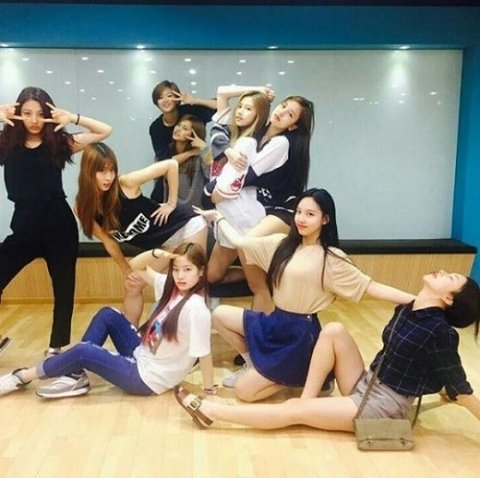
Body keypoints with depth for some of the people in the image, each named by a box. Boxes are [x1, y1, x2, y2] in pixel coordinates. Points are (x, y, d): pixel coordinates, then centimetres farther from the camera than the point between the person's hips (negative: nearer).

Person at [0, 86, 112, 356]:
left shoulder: (59, 143, 0)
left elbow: (105, 131, 1)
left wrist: (72, 118, -11)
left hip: (59, 225, 0)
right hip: (24, 227, 1)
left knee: (63, 289, 10)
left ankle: (57, 347, 29)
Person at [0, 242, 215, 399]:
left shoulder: (195, 308, -27)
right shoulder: (170, 287, -2)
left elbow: (204, 353, -23)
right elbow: (136, 265, 4)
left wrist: (209, 391, -18)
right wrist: (156, 253, -14)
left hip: (147, 378, -8)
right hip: (142, 356, 8)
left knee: (83, 351, -12)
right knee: (107, 315, 6)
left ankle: (22, 377, 11)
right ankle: (75, 376, 7)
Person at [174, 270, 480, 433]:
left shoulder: (440, 332, -22)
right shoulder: (406, 311, 2)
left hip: (383, 407, -7)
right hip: (366, 386, 8)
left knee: (294, 411, -11)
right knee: (334, 331, -8)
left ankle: (209, 410, -6)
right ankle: (307, 399, -5)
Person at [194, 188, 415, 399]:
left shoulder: (331, 259, -13)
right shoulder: (282, 243, 3)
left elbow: (370, 287, -17)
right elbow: (239, 241, 9)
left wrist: (417, 299, -27)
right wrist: (218, 217, 14)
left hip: (300, 334, -6)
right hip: (274, 322, 6)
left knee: (244, 391, -7)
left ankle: (300, 376, 14)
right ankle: (252, 364, 17)